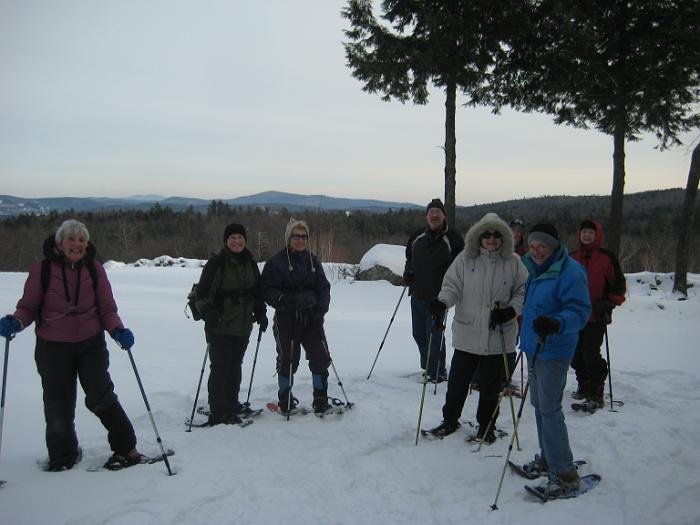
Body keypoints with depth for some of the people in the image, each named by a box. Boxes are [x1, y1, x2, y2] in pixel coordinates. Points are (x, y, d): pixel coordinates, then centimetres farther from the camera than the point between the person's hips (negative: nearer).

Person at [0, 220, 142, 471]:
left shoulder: (94, 269, 0)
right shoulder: (41, 269, -4)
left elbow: (107, 309, 1)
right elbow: (29, 306, 1)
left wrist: (118, 330, -17)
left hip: (91, 343, 0)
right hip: (53, 347, 1)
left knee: (100, 396, -5)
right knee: (58, 404, 9)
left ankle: (126, 448, 10)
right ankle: (62, 456, 31)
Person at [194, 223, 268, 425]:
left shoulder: (250, 263, 12)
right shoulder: (217, 262, -8)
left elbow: (257, 291, 19)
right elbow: (203, 291, -11)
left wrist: (261, 313, 13)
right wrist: (208, 312, -22)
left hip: (243, 325, 6)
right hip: (220, 325, -6)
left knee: (235, 365, 15)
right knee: (220, 367, -4)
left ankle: (231, 404, 28)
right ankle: (218, 413, 3)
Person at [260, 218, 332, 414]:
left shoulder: (312, 260, 11)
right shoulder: (277, 261, -2)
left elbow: (324, 287, 13)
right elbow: (267, 290, -5)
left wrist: (321, 307, -3)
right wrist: (283, 300, -23)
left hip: (312, 317, 4)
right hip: (286, 318, -4)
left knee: (321, 357, 1)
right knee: (288, 360, 3)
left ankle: (321, 401, 15)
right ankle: (285, 401, 21)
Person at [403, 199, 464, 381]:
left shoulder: (453, 238, -4)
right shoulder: (417, 237, 10)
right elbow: (409, 258, 26)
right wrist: (407, 272, 9)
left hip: (438, 296, -6)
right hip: (417, 294, 6)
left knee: (434, 333, -6)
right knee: (419, 333, 14)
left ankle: (437, 373, 6)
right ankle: (427, 366, 31)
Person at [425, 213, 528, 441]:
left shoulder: (513, 262, -1)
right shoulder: (465, 259, -2)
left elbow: (524, 291, 5)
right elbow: (452, 286, -2)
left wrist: (512, 309, -12)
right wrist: (442, 301, -21)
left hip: (498, 336, 0)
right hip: (467, 334, 0)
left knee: (491, 385, 13)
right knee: (457, 381, 10)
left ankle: (486, 426, 33)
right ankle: (450, 420, 31)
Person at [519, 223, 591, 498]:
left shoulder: (570, 272, -17)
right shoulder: (536, 269, 10)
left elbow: (579, 311, -23)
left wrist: (556, 323, -39)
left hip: (553, 351, -9)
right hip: (534, 347, 9)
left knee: (549, 409, -8)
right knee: (539, 405, 17)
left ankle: (564, 473, 1)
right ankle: (548, 458, 31)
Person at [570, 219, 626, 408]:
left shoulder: (607, 258, -2)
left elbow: (619, 285, 1)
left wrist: (608, 304, -9)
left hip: (597, 316, -5)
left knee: (591, 354, -10)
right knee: (576, 355, 10)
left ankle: (596, 393, 2)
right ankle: (584, 386, 27)